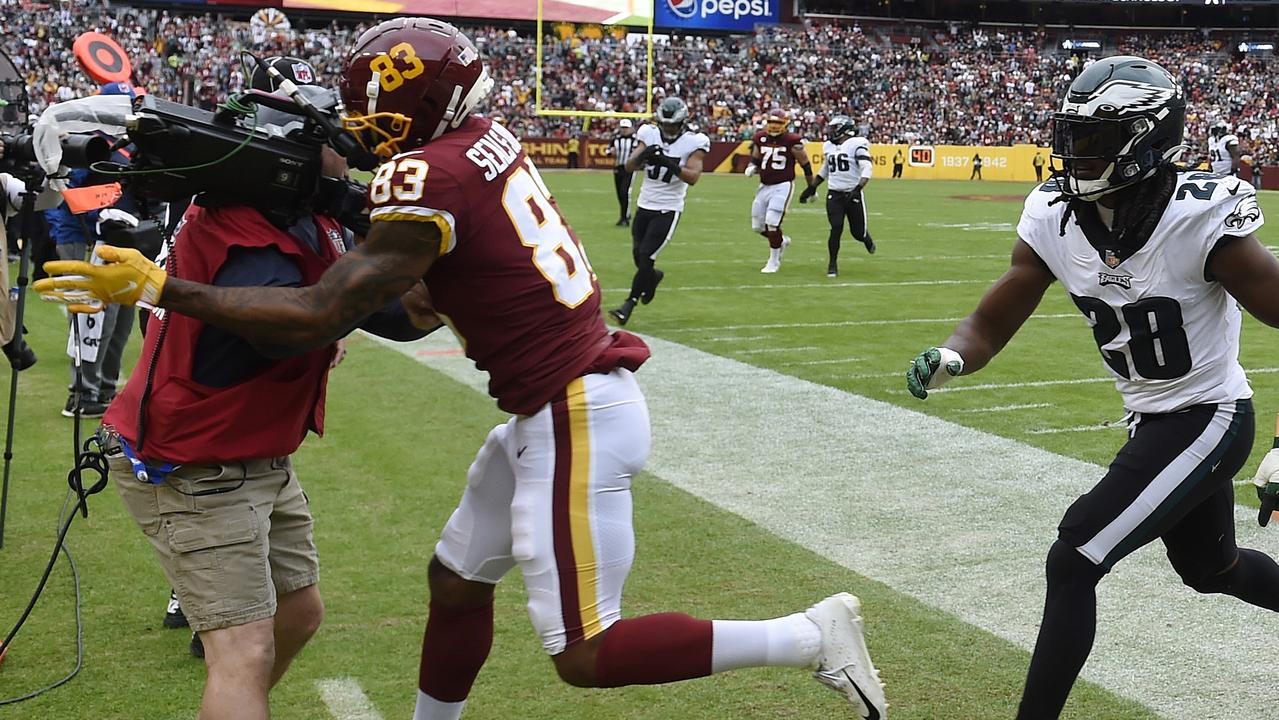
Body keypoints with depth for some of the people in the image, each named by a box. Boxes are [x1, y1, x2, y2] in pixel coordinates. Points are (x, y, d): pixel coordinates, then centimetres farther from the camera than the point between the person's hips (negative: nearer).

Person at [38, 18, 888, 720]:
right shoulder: (487, 140, 6)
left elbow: (321, 316, -23)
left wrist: (159, 289, -19)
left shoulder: (429, 180, -19)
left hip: (575, 418, -9)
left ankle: (811, 636, 5)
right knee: (457, 579, 20)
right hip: (562, 405, 9)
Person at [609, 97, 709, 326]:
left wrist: (670, 164, -36)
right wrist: (642, 156, -28)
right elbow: (629, 167, -7)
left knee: (645, 257, -10)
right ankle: (654, 276, 45)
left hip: (668, 210, -4)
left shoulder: (693, 142, -11)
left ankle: (629, 305, 0)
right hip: (645, 205, 4)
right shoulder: (649, 134, -2)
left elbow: (692, 177, -22)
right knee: (638, 256, 12)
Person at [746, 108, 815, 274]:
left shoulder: (792, 141, -9)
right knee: (758, 226, 8)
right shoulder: (760, 139, 5)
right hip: (764, 186, 6)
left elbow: (805, 164, 0)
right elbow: (755, 160, 17)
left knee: (772, 222, -14)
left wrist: (811, 187, 5)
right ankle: (782, 241, 37)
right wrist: (751, 168, -7)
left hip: (783, 186, -6)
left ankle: (774, 261, 3)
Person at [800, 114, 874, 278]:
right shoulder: (829, 146, 9)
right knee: (836, 228, -10)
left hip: (853, 195, -4)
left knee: (858, 232, 6)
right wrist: (812, 187, 24)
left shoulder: (857, 145, -12)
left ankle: (867, 239, 43)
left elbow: (866, 170, -20)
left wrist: (858, 189, -32)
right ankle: (833, 264, 1)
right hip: (834, 195, 4)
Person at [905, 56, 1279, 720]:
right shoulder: (1054, 218, -10)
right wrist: (948, 358, -30)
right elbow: (991, 323, -7)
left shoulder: (1202, 218, -27)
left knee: (1072, 562, -15)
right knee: (1212, 570, 27)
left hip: (1208, 420, -7)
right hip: (1150, 419, 7)